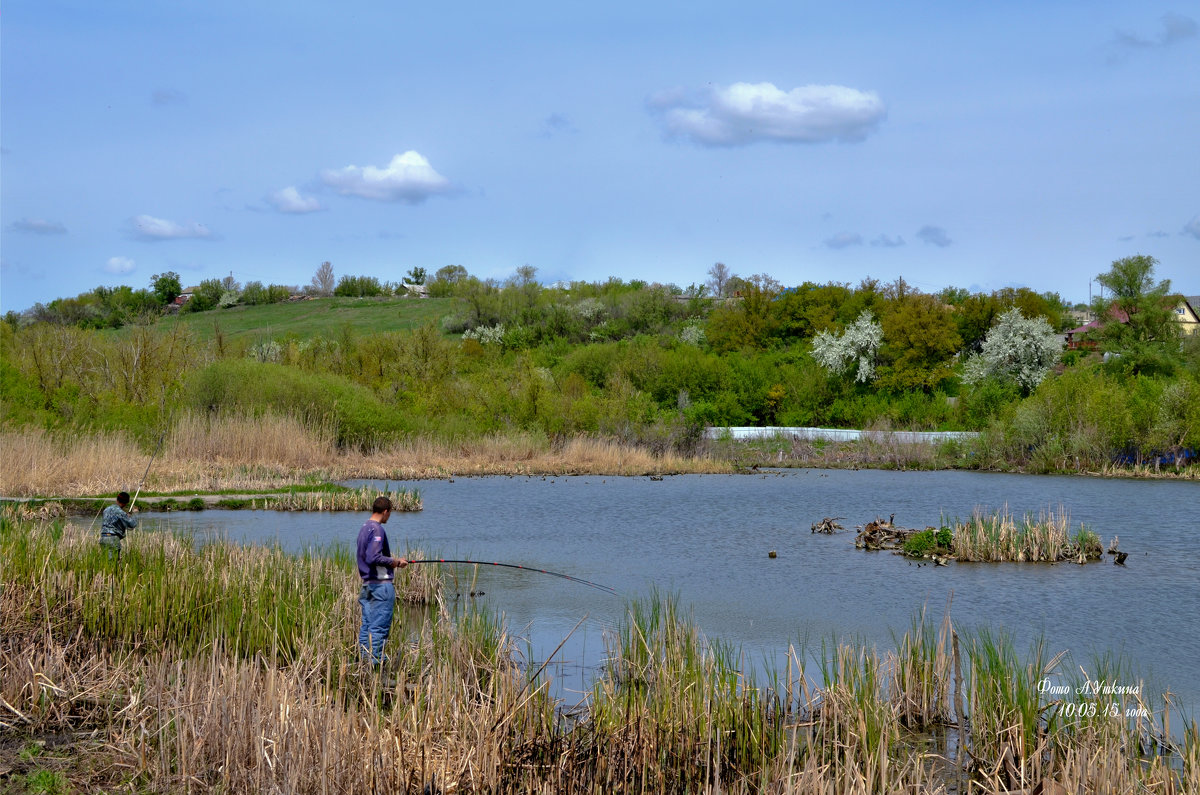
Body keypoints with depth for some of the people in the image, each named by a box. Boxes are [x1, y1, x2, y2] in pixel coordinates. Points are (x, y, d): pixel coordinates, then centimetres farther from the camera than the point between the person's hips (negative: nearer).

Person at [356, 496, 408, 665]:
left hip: (367, 584, 10)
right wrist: (393, 561, -10)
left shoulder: (365, 527, 15)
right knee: (380, 626, -7)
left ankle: (363, 660, 15)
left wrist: (395, 561, 21)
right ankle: (375, 662, -7)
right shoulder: (377, 529, -15)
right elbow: (373, 558, -25)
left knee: (367, 625, 12)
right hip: (381, 584, -10)